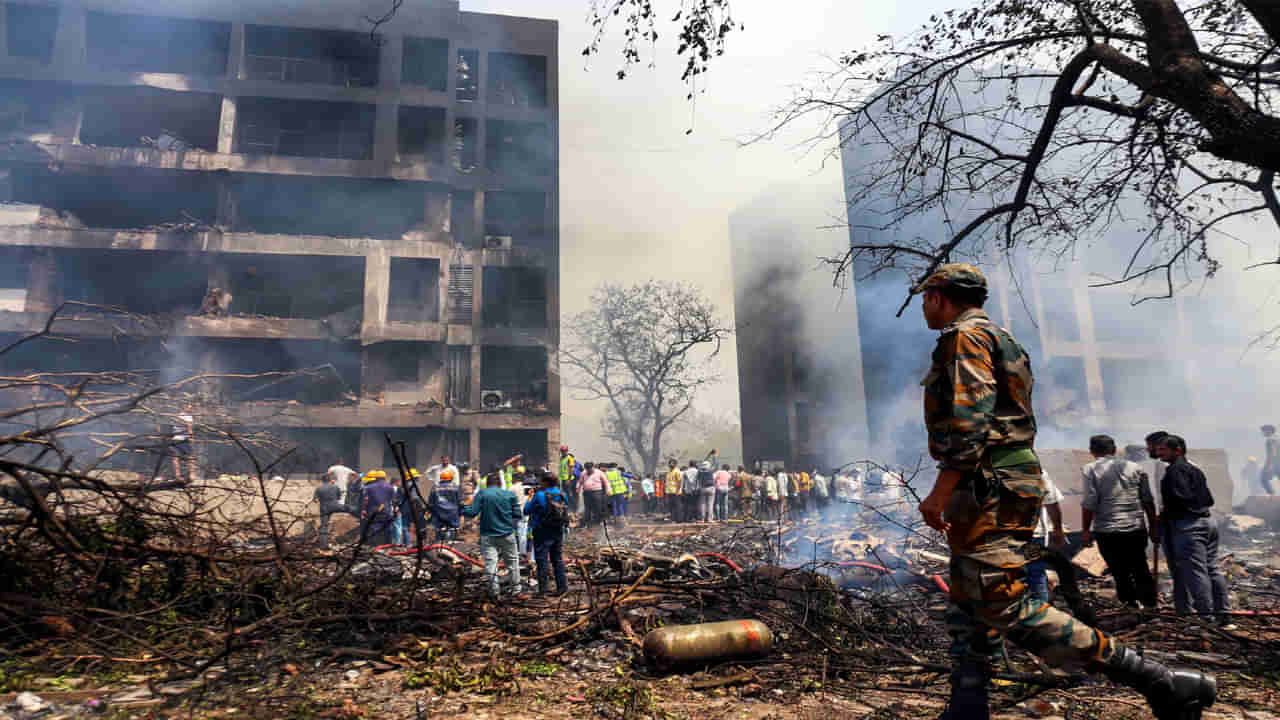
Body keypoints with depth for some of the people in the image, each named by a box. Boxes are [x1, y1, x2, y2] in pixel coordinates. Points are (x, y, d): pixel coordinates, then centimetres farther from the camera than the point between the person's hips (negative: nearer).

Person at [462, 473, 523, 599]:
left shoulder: (481, 494, -4)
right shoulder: (510, 494, 1)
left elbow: (472, 512, -9)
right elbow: (517, 515, 0)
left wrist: (461, 509, 8)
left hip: (488, 535, -1)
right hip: (507, 534, 1)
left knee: (490, 564, 3)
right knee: (512, 562, 14)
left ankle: (493, 592, 3)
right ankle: (515, 591, 20)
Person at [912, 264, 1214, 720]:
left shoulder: (965, 337, -10)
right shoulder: (993, 339, 22)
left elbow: (969, 422, -22)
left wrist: (939, 492, -22)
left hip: (990, 485, -11)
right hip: (997, 485, 11)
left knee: (1006, 608, -11)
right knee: (968, 606, 12)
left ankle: (1160, 683, -6)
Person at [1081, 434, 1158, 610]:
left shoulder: (1090, 470, -4)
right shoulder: (1135, 468, 7)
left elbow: (1089, 503, -11)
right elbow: (1148, 501, 7)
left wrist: (1086, 531, -4)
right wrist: (1153, 528, 16)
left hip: (1107, 530, -3)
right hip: (1137, 529, 4)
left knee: (1121, 573, 6)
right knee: (1140, 569, 18)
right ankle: (1149, 604, 20)